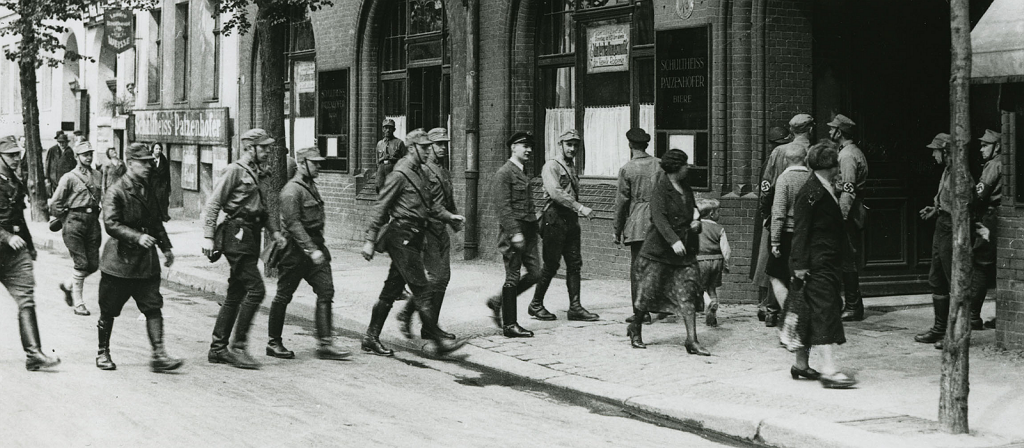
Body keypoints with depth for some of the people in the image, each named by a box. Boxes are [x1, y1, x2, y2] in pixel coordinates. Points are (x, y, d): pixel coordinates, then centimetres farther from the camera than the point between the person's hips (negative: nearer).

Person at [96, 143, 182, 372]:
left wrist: (166, 247, 19)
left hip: (146, 261, 6)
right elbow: (110, 224, -22)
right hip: (120, 259, -5)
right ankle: (103, 353, 23)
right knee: (109, 311, 7)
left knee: (153, 307, -5)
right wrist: (138, 237, -33)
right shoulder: (116, 192, -11)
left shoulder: (148, 191, 12)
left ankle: (158, 355, -8)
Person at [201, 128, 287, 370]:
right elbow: (213, 204, -11)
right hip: (237, 236, -9)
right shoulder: (234, 171, -8)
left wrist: (274, 230, 14)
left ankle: (218, 349, 14)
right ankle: (238, 347, -11)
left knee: (235, 295, 10)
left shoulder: (255, 173, 19)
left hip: (250, 239, 9)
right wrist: (208, 237, -17)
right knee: (255, 289, -14)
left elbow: (261, 207, 28)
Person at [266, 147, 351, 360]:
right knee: (284, 296, 3)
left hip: (315, 246, 8)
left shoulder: (311, 186, 15)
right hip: (295, 249, -8)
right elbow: (294, 224, -22)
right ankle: (273, 343, 14)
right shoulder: (292, 190, -15)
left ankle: (324, 343, -6)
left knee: (326, 291, -3)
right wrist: (311, 250, -28)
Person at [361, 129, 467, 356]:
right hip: (402, 238, -9)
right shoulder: (400, 174, -12)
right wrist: (370, 240, -15)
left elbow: (428, 204, 25)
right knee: (422, 290, -8)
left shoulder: (417, 173, 16)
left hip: (412, 239, 9)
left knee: (391, 291, 11)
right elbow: (380, 207, -13)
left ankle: (371, 339, 17)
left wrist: (449, 216, 11)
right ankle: (439, 340, -6)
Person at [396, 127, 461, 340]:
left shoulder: (445, 173, 18)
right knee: (435, 276, -11)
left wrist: (455, 219, 11)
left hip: (442, 230, 9)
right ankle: (406, 313, 2)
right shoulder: (423, 171, -10)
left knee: (443, 277, 8)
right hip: (428, 229, -9)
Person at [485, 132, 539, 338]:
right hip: (513, 231, -9)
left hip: (528, 232, 9)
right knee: (513, 278, -3)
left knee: (535, 273, 7)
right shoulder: (504, 173, -11)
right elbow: (503, 206, -17)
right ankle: (509, 325, 4)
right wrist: (515, 233, -22)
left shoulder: (523, 174, 17)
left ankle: (499, 303, 21)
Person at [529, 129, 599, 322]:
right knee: (551, 264, -3)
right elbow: (555, 193, -22)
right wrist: (580, 207, -27)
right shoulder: (551, 166, -8)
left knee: (575, 264, 3)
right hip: (555, 218, -8)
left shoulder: (572, 168, 18)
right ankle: (536, 305, 8)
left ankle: (575, 307, 4)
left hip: (571, 219, 8)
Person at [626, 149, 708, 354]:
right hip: (660, 249, -6)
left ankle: (692, 340, -7)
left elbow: (692, 208, 29)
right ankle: (635, 329, 26)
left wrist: (696, 220, 5)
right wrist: (674, 240, -33)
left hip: (685, 250, 6)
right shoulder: (661, 189, -11)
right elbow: (659, 217, -23)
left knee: (688, 294, -4)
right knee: (649, 290, 2)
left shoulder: (686, 188, 12)